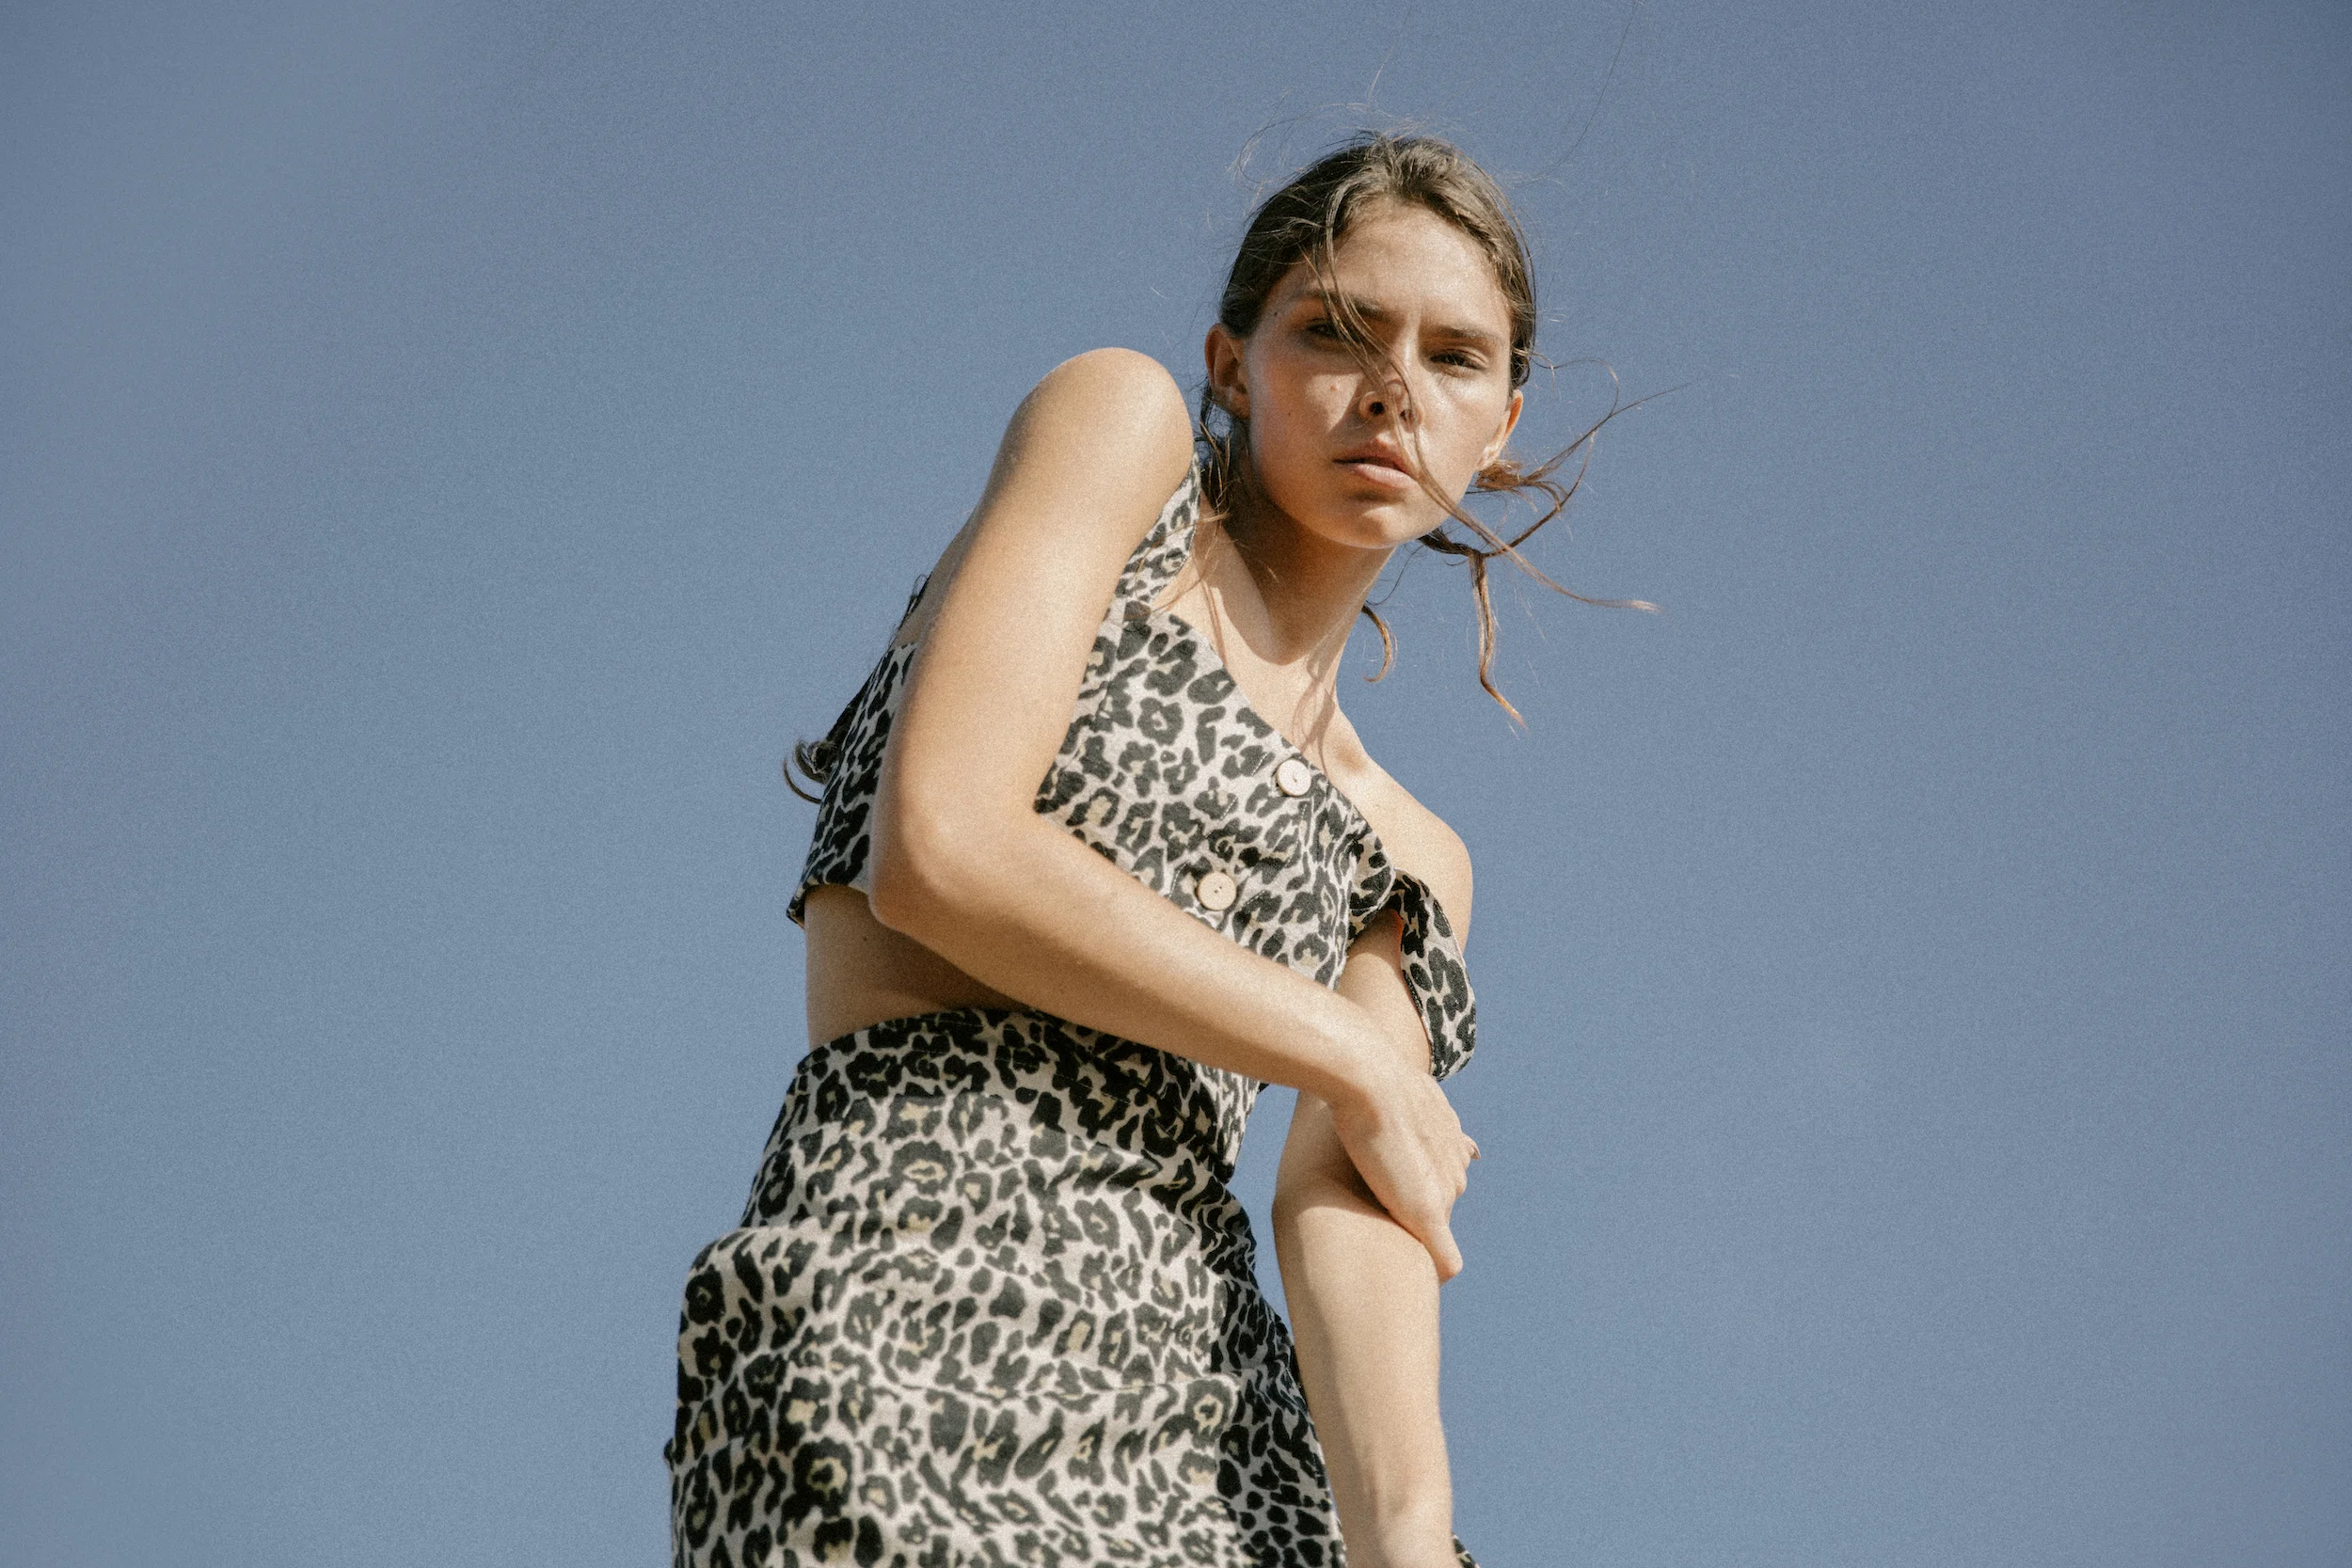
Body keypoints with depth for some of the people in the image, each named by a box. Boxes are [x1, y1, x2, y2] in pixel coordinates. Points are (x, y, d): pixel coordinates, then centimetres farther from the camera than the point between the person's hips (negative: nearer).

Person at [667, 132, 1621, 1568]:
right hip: (918, 1301, -5)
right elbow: (937, 853, -6)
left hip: (1214, 1428, 5)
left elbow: (1352, 1198, 2)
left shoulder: (1407, 858, 21)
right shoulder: (1120, 425, 9)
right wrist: (1361, 1060, 1)